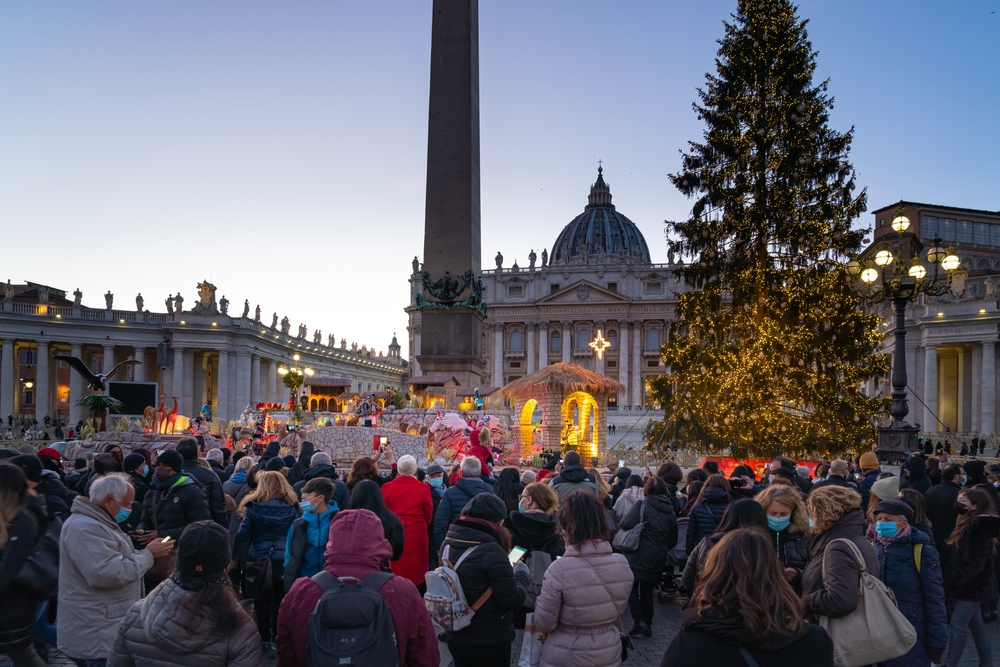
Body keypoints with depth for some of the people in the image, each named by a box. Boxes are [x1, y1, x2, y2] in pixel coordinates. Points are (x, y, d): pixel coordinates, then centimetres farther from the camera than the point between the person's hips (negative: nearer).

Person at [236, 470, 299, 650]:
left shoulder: (253, 506, -8)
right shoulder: (291, 506, -4)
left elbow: (242, 536, -5)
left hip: (260, 561, -1)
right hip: (284, 561, 1)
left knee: (262, 601, 12)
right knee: (281, 600, 11)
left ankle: (264, 640, 19)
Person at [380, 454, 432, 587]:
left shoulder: (387, 487, -8)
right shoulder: (423, 488, -8)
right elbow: (428, 514, 4)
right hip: (416, 534, 0)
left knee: (395, 568, 8)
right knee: (416, 569, 8)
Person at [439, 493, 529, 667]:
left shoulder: (448, 544, -1)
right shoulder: (491, 551, -23)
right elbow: (513, 601, -19)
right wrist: (522, 573, -2)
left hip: (455, 637, 6)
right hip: (490, 642, -6)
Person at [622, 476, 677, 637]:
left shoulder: (642, 506, -11)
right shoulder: (670, 512, 6)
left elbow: (626, 524, -20)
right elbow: (673, 541, 11)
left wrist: (622, 521, 2)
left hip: (639, 556, -5)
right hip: (657, 559, 5)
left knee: (632, 587, 8)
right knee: (647, 590, 17)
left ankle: (639, 621, -4)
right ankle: (647, 624, 20)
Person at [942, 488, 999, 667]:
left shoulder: (978, 528, -19)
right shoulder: (972, 525, 11)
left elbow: (973, 563, -23)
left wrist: (953, 580, -19)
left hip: (972, 585, -10)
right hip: (972, 584, 10)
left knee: (958, 624, -7)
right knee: (976, 625, 15)